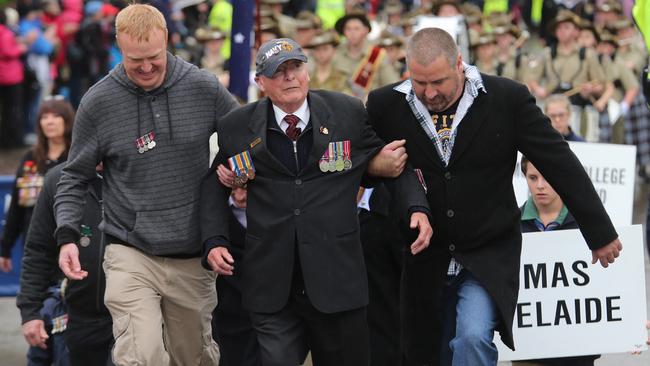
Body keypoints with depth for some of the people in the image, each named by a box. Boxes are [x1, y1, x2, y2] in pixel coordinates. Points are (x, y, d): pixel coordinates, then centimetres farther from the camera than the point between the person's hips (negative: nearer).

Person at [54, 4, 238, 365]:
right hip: (131, 256, -2)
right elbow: (76, 177, 5)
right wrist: (67, 235, -8)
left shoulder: (204, 88, -2)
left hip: (193, 257, 2)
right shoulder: (98, 102, -4)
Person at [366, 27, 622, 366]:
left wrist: (600, 233, -2)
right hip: (425, 260, 3)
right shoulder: (386, 105, -7)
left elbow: (561, 165, -5)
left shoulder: (507, 98, -11)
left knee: (473, 338, -25)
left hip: (489, 254, -3)